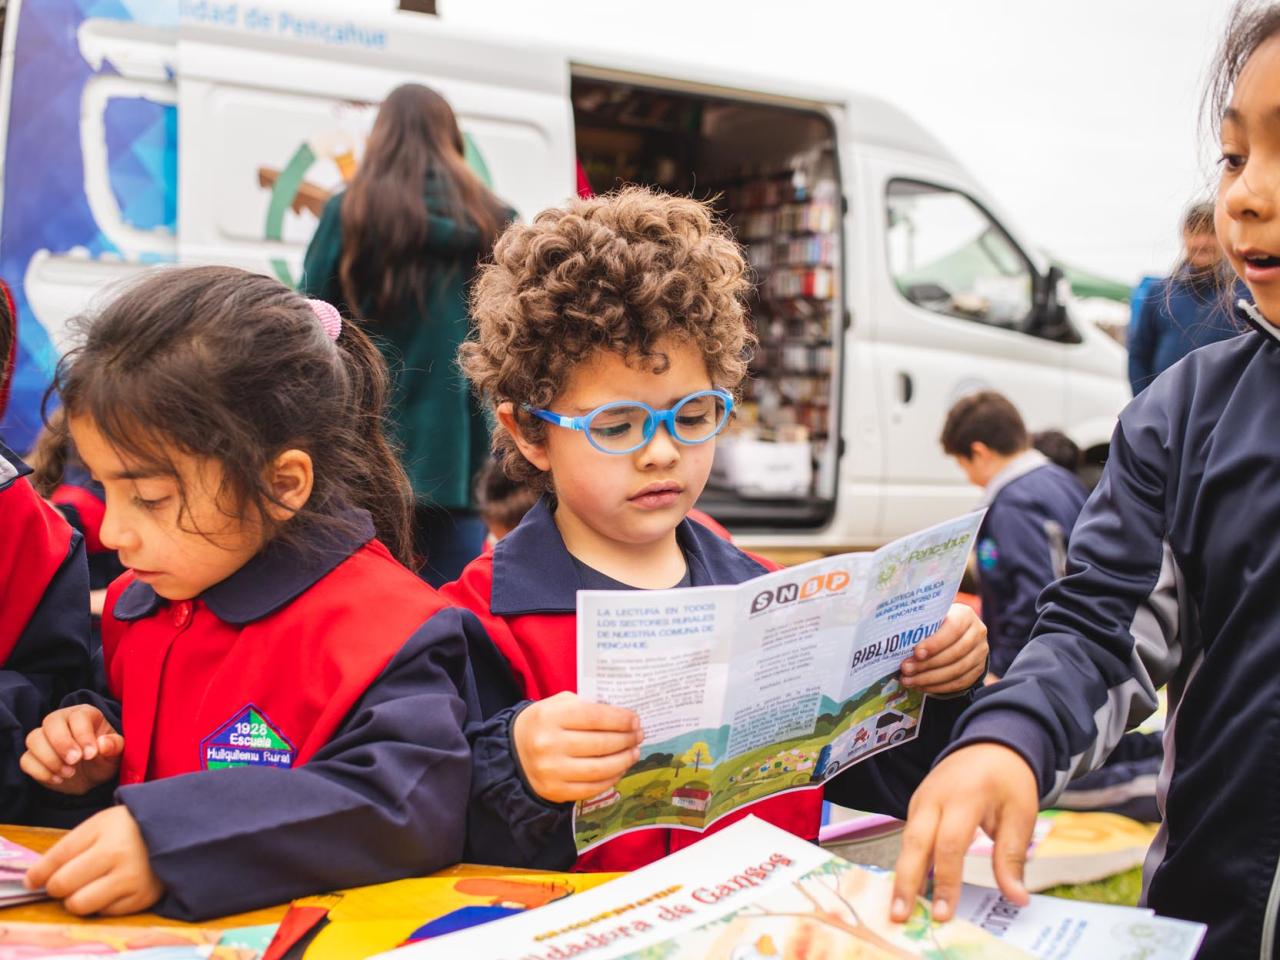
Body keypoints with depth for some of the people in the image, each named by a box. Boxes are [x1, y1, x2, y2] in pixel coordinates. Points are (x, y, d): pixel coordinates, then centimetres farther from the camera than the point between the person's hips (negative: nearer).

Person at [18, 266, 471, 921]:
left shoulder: (379, 629, -16)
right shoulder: (137, 605, 11)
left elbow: (414, 809, -28)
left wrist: (168, 842, -32)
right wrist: (91, 760, 4)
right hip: (137, 937, 8)